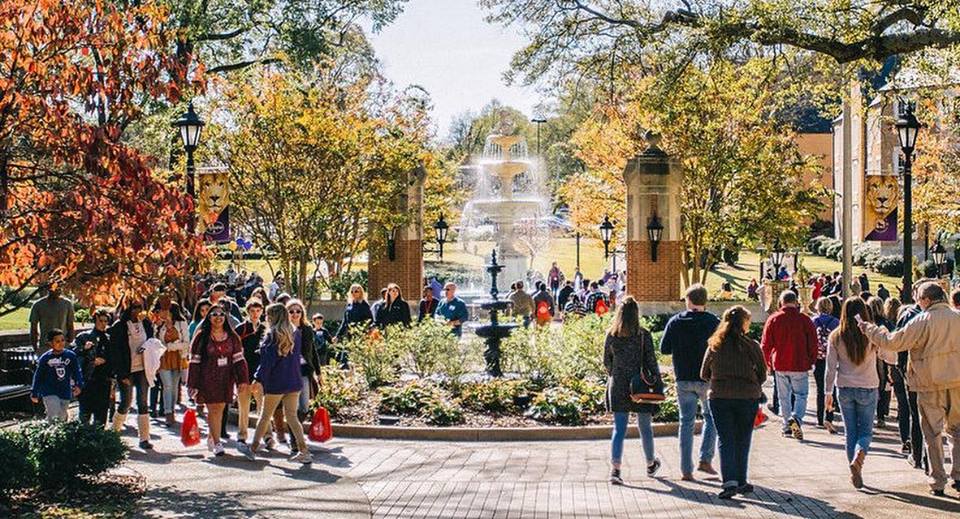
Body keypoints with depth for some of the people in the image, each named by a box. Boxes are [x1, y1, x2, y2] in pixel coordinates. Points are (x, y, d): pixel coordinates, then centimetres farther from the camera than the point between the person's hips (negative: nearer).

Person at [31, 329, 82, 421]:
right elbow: (38, 376, 2)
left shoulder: (71, 356, -3)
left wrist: (78, 385, -13)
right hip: (50, 393, -3)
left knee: (62, 419, 16)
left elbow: (76, 372, 3)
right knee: (54, 418, -16)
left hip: (65, 394, 3)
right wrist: (34, 393, 5)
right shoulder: (45, 358, -7)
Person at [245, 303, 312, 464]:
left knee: (265, 416, 8)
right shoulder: (296, 334, 6)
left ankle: (253, 448, 21)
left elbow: (267, 361, -14)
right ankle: (304, 451, -2)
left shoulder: (272, 335, -12)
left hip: (276, 382, -5)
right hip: (294, 381, 5)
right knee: (292, 416, 6)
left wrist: (259, 378, -9)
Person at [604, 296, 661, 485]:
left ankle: (615, 469, -9)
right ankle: (651, 464, 34)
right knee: (645, 427, 15)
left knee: (619, 429, 4)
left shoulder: (611, 335, -1)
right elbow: (651, 362, -9)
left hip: (618, 386, 2)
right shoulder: (643, 335, -10)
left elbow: (606, 362, 6)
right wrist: (658, 382, 0)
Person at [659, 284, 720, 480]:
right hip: (708, 379, -1)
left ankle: (686, 470, 6)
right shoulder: (714, 322, -6)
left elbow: (664, 349, -2)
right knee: (711, 418, 18)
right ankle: (705, 460, 6)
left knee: (686, 422, 7)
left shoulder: (675, 322, -3)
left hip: (683, 379, 1)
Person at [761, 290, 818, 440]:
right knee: (800, 394, 5)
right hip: (800, 365, -2)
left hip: (780, 365, 2)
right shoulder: (804, 320, -4)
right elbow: (813, 343, -1)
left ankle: (787, 425, 15)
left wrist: (768, 363, 14)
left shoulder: (773, 319, -1)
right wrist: (812, 362, 12)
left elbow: (765, 344, 2)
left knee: (784, 396, 13)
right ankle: (796, 417, -20)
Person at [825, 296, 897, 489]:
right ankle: (858, 456, -20)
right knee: (866, 431, 9)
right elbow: (892, 358, 2)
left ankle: (856, 473, 11)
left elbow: (831, 367, -3)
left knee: (850, 432, 12)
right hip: (868, 389, -1)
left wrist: (828, 392, 5)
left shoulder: (836, 336, -5)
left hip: (844, 389, 1)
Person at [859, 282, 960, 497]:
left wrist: (868, 328, 0)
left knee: (932, 434, 6)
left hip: (930, 385, -3)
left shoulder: (922, 321, -12)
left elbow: (892, 342, -11)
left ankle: (938, 482, 7)